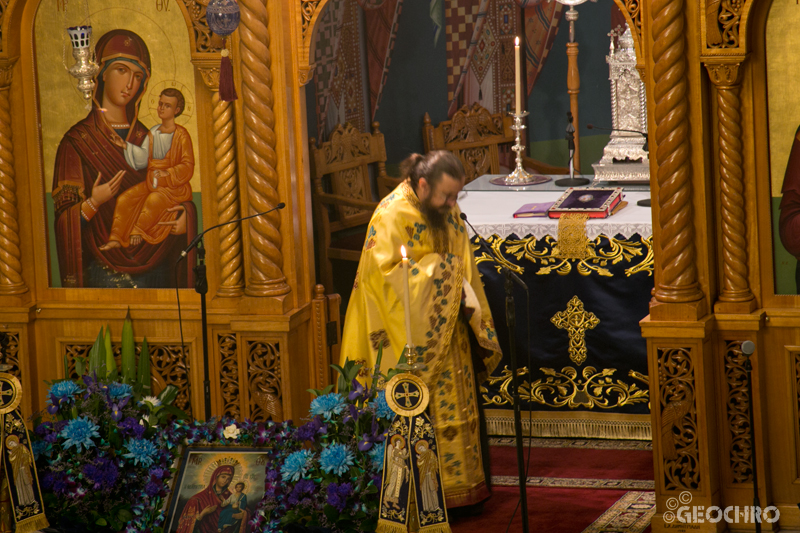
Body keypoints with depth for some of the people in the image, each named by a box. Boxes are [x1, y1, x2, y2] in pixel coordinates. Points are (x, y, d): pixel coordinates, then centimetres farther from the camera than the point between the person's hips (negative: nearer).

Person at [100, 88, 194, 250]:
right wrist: (126, 146, -7)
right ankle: (116, 238, -18)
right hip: (151, 182, 6)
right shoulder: (153, 133, 13)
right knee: (125, 199, -14)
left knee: (154, 199, -35)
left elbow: (187, 165, -9)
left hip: (175, 185, -6)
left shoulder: (181, 135, -5)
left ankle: (137, 232, -25)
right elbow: (142, 160, 6)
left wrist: (167, 173, -22)